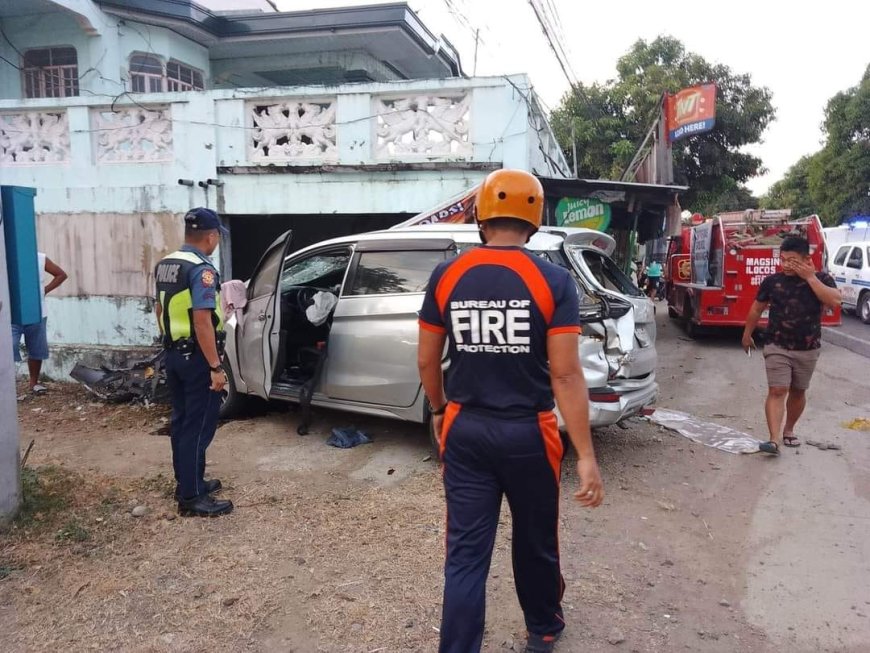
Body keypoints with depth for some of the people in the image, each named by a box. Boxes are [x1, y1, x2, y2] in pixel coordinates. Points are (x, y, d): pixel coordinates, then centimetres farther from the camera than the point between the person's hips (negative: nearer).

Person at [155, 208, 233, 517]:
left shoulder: (164, 265, 10)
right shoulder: (201, 269, -19)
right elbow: (202, 321, -25)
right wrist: (216, 367, -23)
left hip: (174, 354, 9)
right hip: (196, 357, -9)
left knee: (181, 421, 16)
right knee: (198, 426, -4)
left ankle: (187, 483, 27)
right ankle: (192, 498, 1)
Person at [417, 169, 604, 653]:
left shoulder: (447, 277, -4)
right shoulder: (554, 281, -11)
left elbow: (428, 360, 3)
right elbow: (566, 375, -15)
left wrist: (440, 411, 21)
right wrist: (587, 456, -11)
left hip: (465, 431, 1)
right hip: (528, 433, -1)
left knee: (466, 552, 8)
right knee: (536, 539, 22)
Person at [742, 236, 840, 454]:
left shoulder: (821, 279, -4)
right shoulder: (772, 281, -4)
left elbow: (834, 301, -23)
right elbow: (757, 309, 9)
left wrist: (810, 278, -22)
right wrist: (747, 334, 15)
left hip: (808, 349, 1)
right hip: (777, 347, -1)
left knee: (798, 392, 15)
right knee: (777, 391, -11)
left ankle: (788, 430, 35)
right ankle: (774, 440, -16)